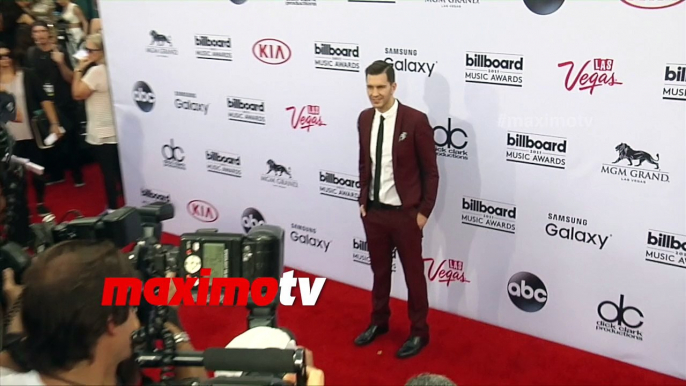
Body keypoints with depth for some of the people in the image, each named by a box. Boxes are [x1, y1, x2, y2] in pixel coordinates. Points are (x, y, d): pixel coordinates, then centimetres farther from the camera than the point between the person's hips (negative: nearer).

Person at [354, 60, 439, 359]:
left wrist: (424, 211, -10)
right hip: (373, 211, 5)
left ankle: (419, 332, 26)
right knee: (379, 270, 20)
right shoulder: (364, 119, 1)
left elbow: (430, 171, -10)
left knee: (413, 273, 10)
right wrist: (363, 200, 10)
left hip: (405, 213, -5)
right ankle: (379, 321, 39)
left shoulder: (415, 120, -16)